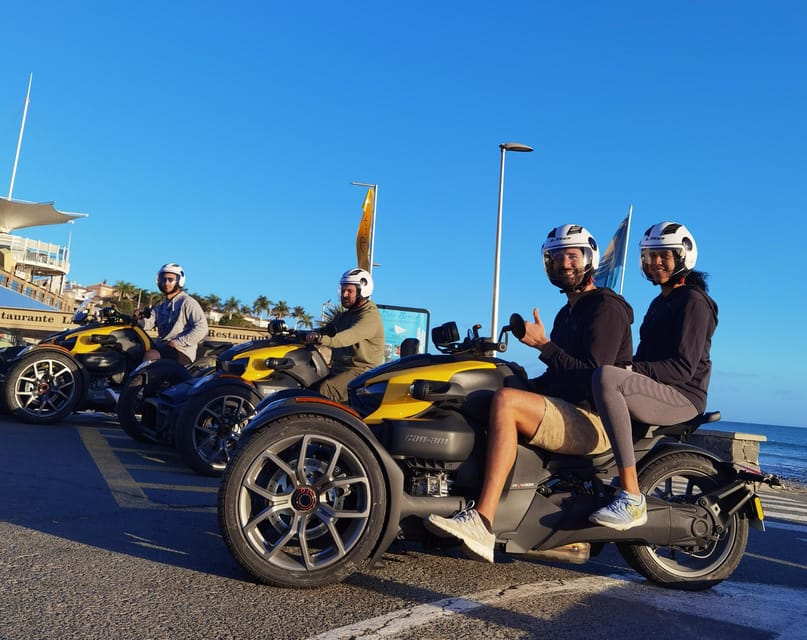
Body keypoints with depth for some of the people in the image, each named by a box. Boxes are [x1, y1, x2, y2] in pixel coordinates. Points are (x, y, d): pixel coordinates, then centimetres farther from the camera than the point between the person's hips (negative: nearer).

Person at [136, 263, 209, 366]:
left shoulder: (187, 302, -3)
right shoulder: (161, 306, 24)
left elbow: (201, 328, -14)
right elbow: (148, 323, 9)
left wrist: (178, 342, -18)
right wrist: (140, 318, -14)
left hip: (182, 352, -8)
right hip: (161, 347, 8)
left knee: (150, 356, -30)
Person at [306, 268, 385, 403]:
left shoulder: (370, 315, -10)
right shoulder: (343, 316, 23)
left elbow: (351, 336, -28)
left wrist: (325, 339, -44)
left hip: (361, 371, -9)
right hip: (338, 369, 9)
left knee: (324, 390, -30)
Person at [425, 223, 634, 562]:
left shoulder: (606, 308, -8)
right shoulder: (567, 312, 22)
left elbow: (593, 376, -19)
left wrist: (543, 344, -22)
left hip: (595, 420, -10)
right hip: (568, 410, 11)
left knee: (505, 401, -31)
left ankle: (481, 523, -35)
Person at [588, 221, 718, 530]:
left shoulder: (694, 301, -6)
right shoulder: (660, 302, 23)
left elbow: (683, 368, -17)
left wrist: (631, 369, -26)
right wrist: (625, 368, 2)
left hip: (683, 396, -10)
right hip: (656, 392, 10)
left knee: (606, 377, -36)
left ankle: (632, 498, -38)